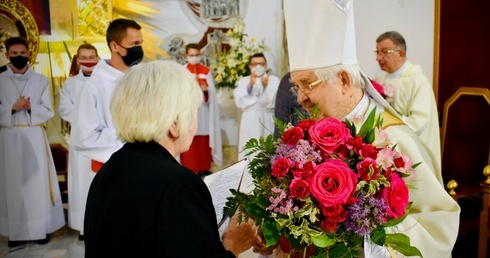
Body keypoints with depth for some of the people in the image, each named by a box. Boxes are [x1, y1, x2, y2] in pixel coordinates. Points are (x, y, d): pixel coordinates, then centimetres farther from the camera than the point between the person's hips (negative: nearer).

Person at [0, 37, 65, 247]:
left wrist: (31, 107, -15)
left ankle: (41, 228, 11)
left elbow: (48, 111, 2)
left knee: (38, 182, 2)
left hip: (34, 137, 0)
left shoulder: (41, 80, 5)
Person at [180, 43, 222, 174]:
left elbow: (212, 91, 0)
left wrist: (206, 89, -21)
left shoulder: (206, 71, 7)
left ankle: (204, 168, 16)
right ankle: (190, 170, 6)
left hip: (203, 111, 2)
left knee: (203, 141, 6)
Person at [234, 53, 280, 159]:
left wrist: (266, 87, -20)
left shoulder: (274, 80, 6)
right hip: (250, 122, 1)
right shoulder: (243, 81, 9)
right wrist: (250, 86, -14)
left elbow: (272, 102, -7)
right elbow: (240, 102, -4)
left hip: (267, 121, 0)